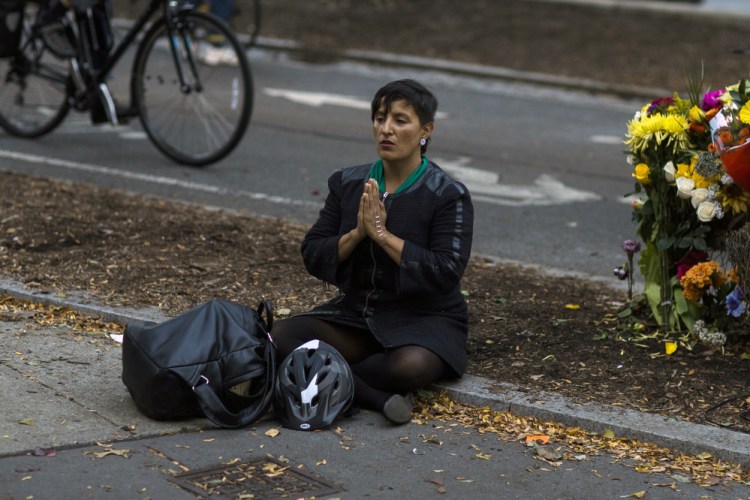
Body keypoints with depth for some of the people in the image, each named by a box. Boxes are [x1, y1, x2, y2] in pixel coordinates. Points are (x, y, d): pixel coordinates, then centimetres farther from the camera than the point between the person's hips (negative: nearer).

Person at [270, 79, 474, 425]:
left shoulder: (448, 196, -8)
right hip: (355, 313, 4)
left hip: (423, 319, -4)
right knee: (281, 336, -22)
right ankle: (376, 397, -27)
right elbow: (312, 256, 3)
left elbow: (446, 273, -18)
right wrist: (356, 234, -16)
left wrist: (383, 234, -20)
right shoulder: (348, 183, 5)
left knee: (411, 365, -38)